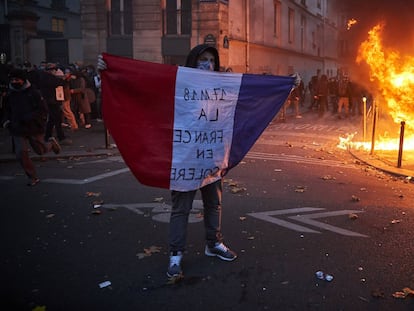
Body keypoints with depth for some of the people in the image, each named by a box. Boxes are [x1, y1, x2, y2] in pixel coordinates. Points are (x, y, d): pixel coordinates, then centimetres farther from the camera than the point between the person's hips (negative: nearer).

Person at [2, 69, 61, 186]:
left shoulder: (33, 93, -11)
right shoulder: (10, 95, 4)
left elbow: (43, 109, -12)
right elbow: (8, 111, 20)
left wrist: (29, 117, -23)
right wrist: (6, 121, 2)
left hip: (34, 128, -3)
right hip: (18, 130, 4)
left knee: (40, 150, 11)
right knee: (21, 154, -6)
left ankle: (51, 143, 46)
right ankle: (33, 177, 9)